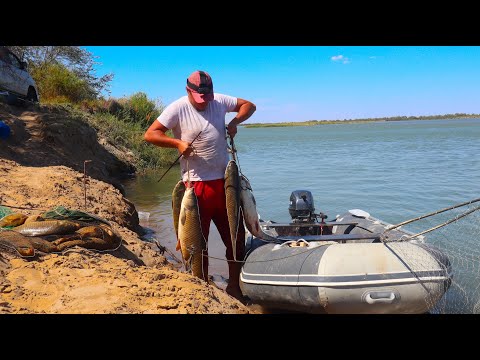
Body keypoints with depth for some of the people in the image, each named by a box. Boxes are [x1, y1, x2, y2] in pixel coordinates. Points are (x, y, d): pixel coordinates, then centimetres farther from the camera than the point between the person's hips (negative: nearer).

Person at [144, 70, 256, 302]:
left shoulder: (219, 101, 6)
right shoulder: (178, 108, -5)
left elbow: (249, 105, 16)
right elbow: (150, 135, -7)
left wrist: (235, 122, -2)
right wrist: (177, 142, -20)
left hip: (225, 180, 5)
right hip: (197, 184, -4)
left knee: (236, 237, 10)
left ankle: (234, 287, 27)